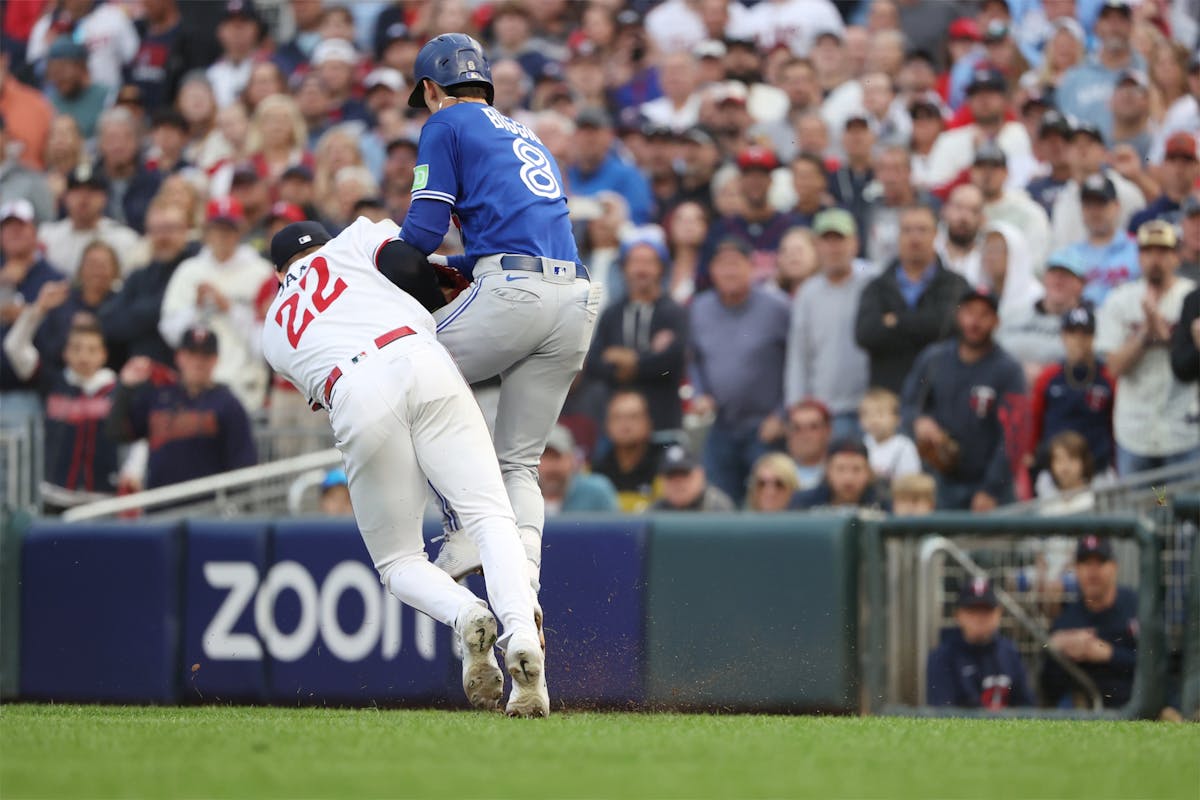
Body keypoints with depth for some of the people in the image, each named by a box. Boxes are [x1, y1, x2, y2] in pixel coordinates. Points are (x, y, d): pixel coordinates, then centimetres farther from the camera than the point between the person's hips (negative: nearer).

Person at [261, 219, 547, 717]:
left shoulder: (274, 336, 35)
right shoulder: (352, 241, 29)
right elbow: (408, 265, 10)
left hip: (357, 405, 1)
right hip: (419, 358, -1)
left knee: (398, 562, 13)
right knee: (490, 517, -2)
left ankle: (465, 617, -18)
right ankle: (521, 631, -29)